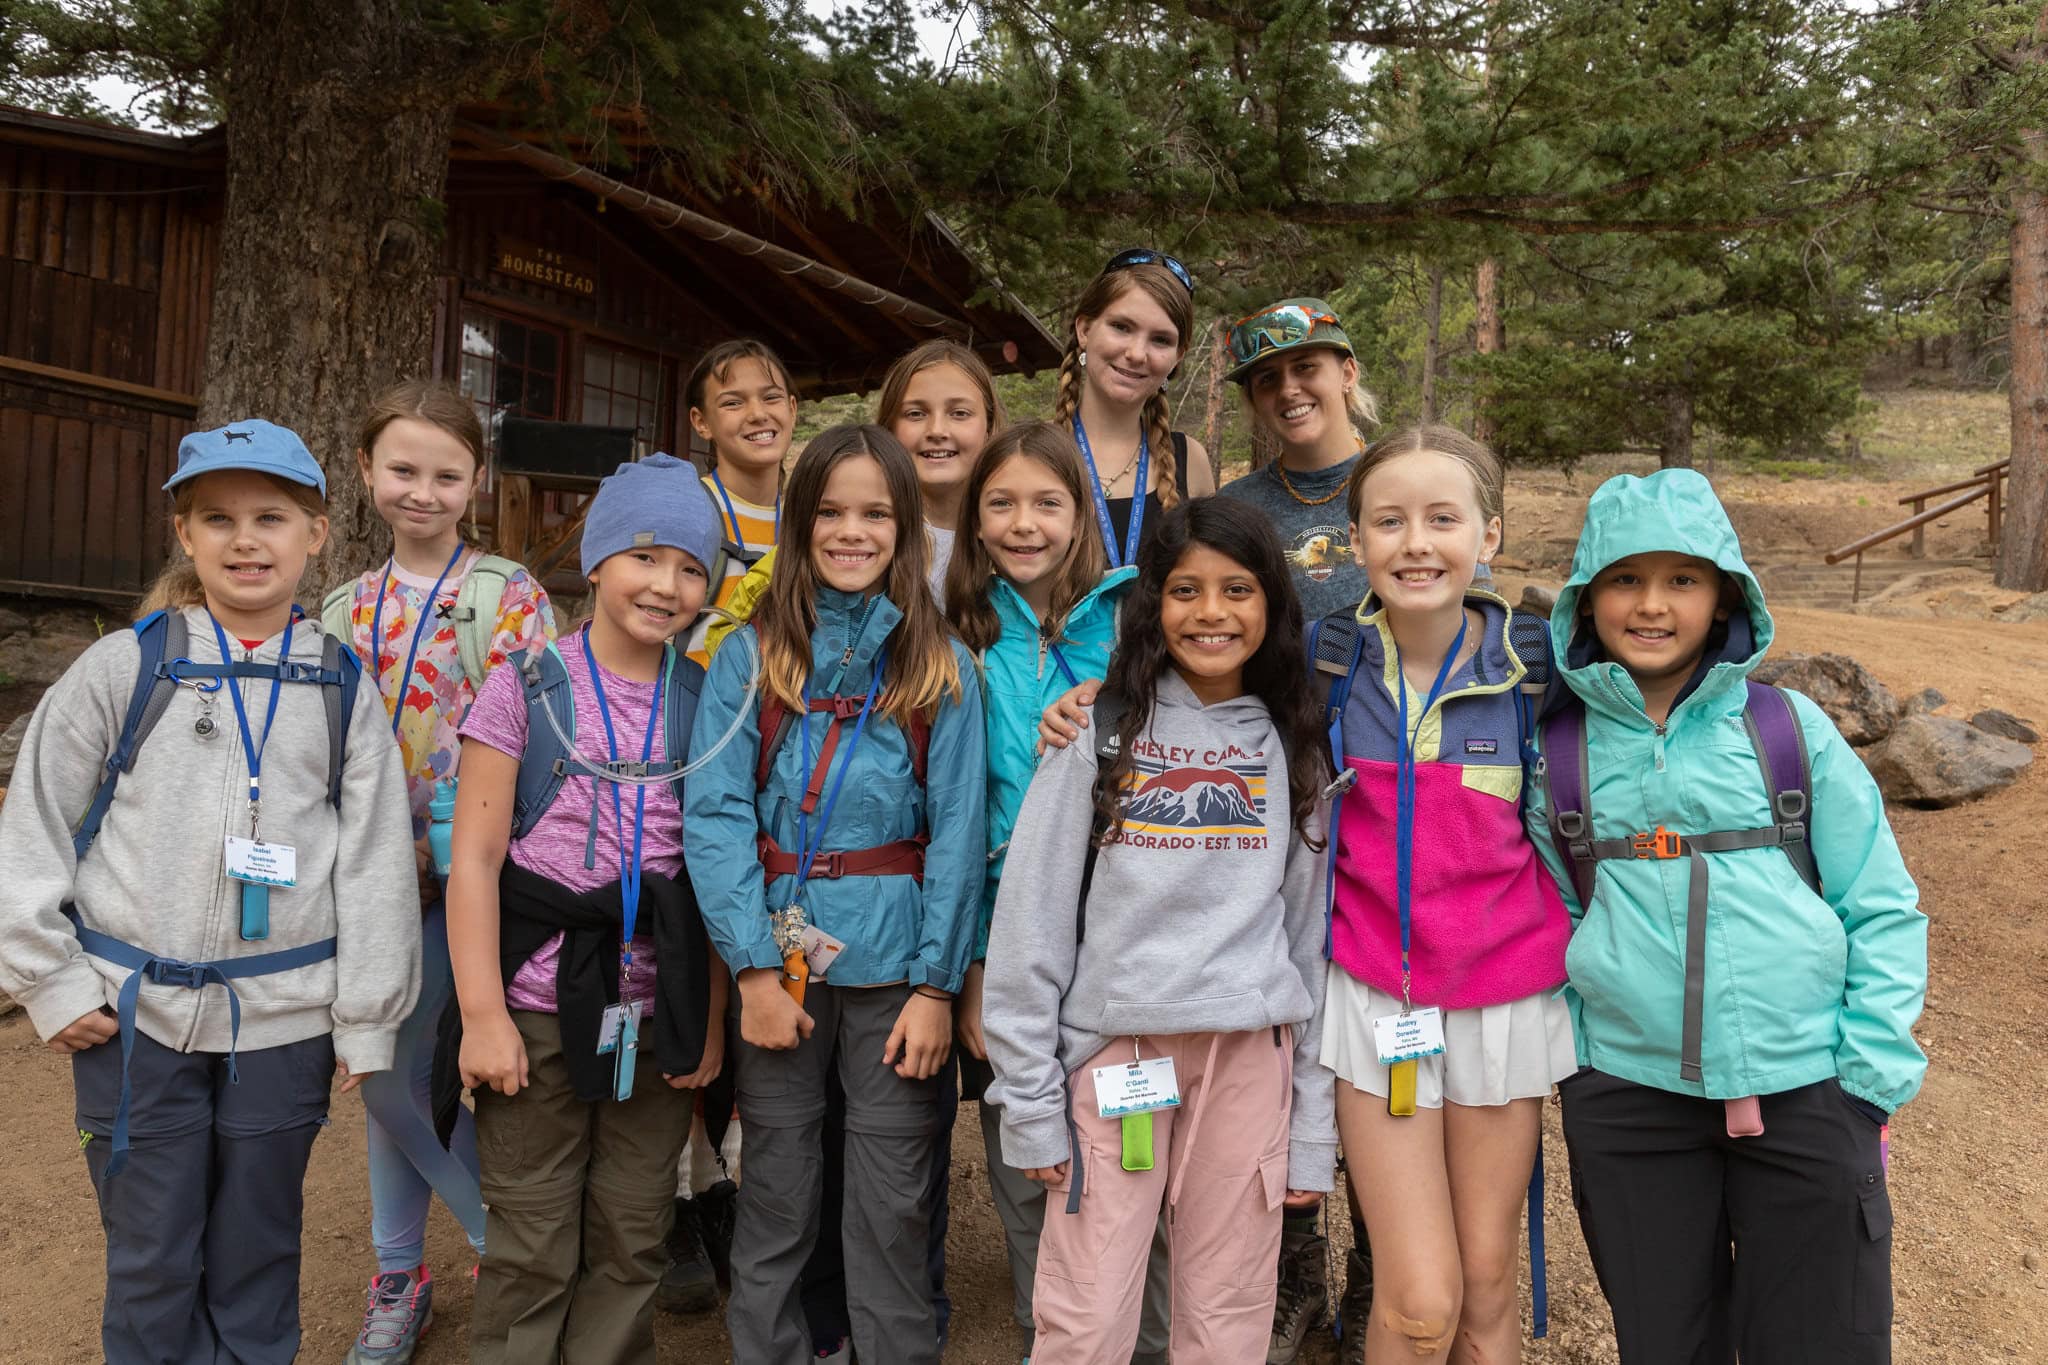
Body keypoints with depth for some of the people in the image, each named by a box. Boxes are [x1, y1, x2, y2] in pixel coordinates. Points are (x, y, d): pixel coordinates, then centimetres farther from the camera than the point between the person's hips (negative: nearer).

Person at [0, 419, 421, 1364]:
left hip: (285, 1024, 1)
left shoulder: (341, 689, 0)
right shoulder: (124, 667, -3)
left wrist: (365, 1022, 1)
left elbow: (377, 861, 1)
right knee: (152, 1260, 11)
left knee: (258, 1256, 14)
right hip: (133, 1018, -1)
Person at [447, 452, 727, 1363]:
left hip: (658, 1010, 3)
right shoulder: (527, 687, -4)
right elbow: (475, 857, -6)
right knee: (532, 1249, 8)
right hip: (540, 1002, -2)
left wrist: (710, 1015, 2)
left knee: (632, 1241, 14)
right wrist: (483, 1013, -11)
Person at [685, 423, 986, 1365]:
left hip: (894, 967, 0)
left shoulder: (941, 667, 1)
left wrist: (936, 983, -7)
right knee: (774, 1197, 12)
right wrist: (753, 964, -11)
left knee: (892, 1206, 8)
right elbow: (714, 814, -5)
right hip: (778, 958, 1)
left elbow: (957, 831, -2)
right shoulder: (751, 656, 1)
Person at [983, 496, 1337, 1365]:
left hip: (1250, 1052, 2)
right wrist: (1029, 1098, -5)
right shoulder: (1104, 731, 0)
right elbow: (1031, 920, -2)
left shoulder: (1295, 751, 8)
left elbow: (1313, 932, 8)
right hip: (1113, 1047, -2)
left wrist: (1313, 1127, 6)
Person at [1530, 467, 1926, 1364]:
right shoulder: (1561, 752, 0)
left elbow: (1883, 910, 2)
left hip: (1806, 1091, 0)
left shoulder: (1789, 728, -2)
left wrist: (1873, 1075, -3)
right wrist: (1570, 1054, 0)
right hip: (1625, 1097, 1)